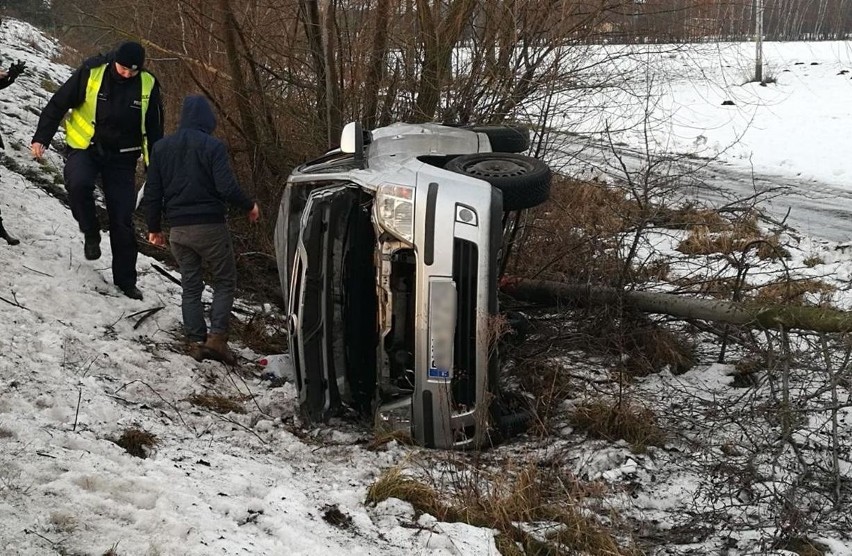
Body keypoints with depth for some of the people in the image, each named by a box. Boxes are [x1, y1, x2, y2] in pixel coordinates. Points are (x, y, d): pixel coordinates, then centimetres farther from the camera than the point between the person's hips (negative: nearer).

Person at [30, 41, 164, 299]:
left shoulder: (147, 85, -7)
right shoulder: (91, 73, -13)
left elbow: (154, 130, 4)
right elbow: (58, 104, -5)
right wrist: (41, 138, -11)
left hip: (122, 156, 1)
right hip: (85, 147, -1)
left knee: (122, 220, -1)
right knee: (78, 183, -33)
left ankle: (125, 279, 14)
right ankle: (91, 234, -5)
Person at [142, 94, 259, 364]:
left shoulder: (161, 148, 7)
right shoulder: (212, 146, -9)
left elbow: (152, 193, 9)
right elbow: (227, 188, -17)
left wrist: (154, 227, 18)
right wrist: (249, 206, 0)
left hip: (178, 230, 5)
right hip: (210, 226, -5)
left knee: (190, 285, 13)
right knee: (225, 281, 7)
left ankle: (196, 341, 9)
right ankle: (217, 337, -5)